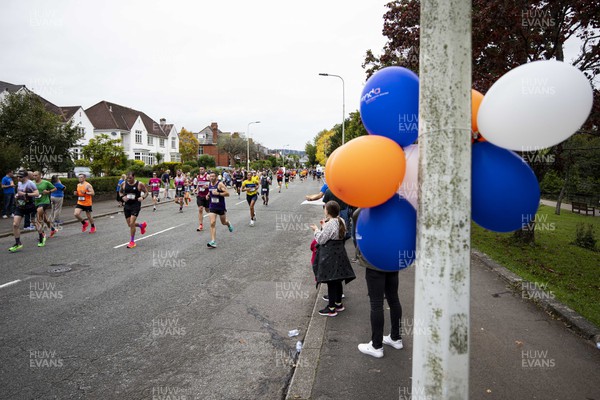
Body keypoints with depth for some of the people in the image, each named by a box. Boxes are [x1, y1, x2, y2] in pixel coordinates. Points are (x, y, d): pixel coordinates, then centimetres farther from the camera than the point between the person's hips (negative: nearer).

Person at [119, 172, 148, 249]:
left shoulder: (139, 184, -9)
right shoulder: (124, 184, 0)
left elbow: (146, 192, 2)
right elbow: (120, 192, 15)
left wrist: (143, 197, -18)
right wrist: (122, 197, -6)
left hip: (136, 205, -5)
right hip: (127, 205, 5)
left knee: (131, 223, -11)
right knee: (129, 224, 10)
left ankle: (132, 241, 3)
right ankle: (142, 225, 43)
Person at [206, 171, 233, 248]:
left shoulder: (220, 184, -13)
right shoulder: (209, 184, 5)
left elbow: (227, 193, -18)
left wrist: (218, 193, -29)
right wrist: (208, 195, 4)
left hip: (221, 207, -3)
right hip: (212, 207, 3)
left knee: (224, 222, 16)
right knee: (212, 223, -12)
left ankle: (228, 224, 56)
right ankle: (213, 242, -15)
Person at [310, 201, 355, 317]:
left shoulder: (329, 224, -22)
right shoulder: (341, 221, 4)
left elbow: (321, 239, -16)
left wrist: (316, 230, 0)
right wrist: (324, 226, 16)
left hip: (329, 255, -9)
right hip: (339, 253, 9)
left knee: (331, 282, 1)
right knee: (337, 280, 18)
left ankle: (331, 308, 10)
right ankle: (338, 303, 31)